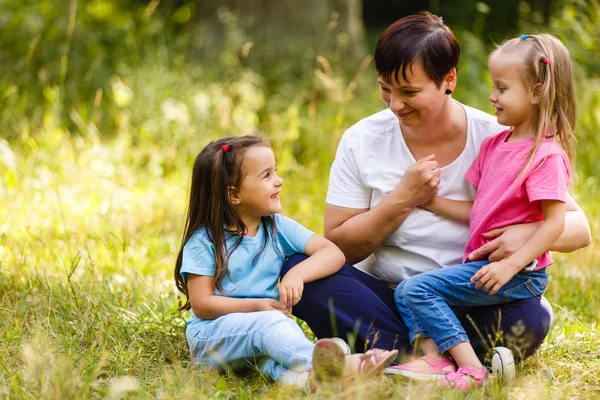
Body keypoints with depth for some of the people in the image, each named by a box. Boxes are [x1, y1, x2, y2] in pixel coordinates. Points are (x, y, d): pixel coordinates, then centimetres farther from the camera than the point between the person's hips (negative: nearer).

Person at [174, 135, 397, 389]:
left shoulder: (278, 228, 5)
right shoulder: (204, 240, -6)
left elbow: (333, 253, -3)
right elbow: (201, 305, -10)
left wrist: (297, 274, -22)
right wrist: (257, 306, -19)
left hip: (263, 331, 6)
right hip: (211, 336, -6)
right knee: (268, 322, -35)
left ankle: (303, 376, -64)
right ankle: (342, 365, -59)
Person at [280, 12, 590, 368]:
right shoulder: (361, 142, 0)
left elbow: (579, 227, -5)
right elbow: (339, 247, -2)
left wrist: (531, 231, -28)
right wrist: (403, 198, -14)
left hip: (469, 306, -2)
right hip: (384, 298, 2)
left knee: (529, 316, -34)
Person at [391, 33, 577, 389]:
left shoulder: (546, 154, -14)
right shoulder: (493, 145, 13)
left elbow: (555, 222, -19)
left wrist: (511, 264, -26)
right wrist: (434, 202, 6)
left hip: (520, 274, -9)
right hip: (482, 260, 9)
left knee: (419, 288, -18)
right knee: (405, 292, 2)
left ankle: (471, 369, -17)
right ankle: (434, 358, -14)